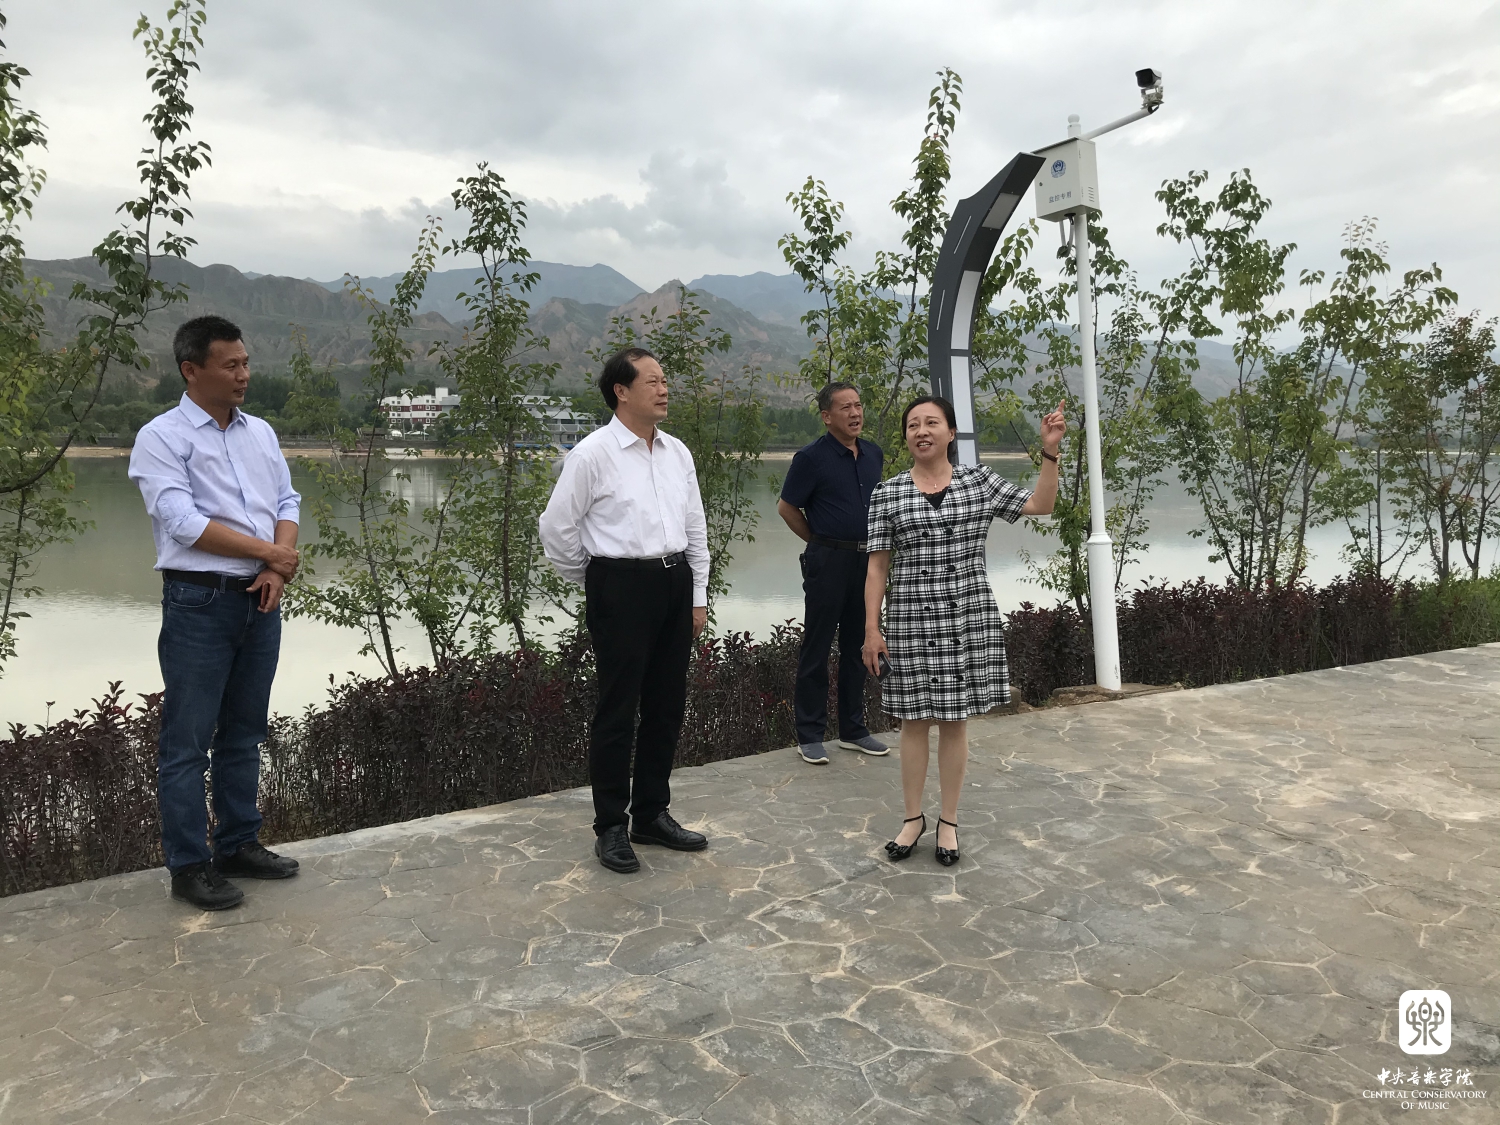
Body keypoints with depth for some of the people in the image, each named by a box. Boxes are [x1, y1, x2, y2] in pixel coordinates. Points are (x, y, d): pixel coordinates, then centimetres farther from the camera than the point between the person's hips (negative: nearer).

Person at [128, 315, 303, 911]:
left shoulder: (260, 433, 13)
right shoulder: (162, 437, -5)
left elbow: (286, 504, 10)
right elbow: (183, 522, -15)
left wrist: (276, 571, -7)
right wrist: (270, 553, -10)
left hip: (260, 601, 6)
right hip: (199, 602, -6)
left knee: (244, 733, 14)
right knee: (188, 742, 0)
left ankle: (239, 844, 26)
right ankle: (189, 866, 10)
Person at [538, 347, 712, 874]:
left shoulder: (678, 453, 10)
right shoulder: (593, 454, -8)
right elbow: (556, 528, -3)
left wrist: (698, 596, 12)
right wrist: (592, 582, 6)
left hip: (675, 582, 6)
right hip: (621, 587, -6)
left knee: (667, 706, 13)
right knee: (618, 710, 1)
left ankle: (652, 814, 28)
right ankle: (610, 827, 15)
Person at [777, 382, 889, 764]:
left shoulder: (874, 455, 9)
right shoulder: (812, 457, -10)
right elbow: (787, 507, -4)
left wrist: (869, 544, 15)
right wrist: (820, 540, 3)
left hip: (867, 559, 6)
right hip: (828, 561, -6)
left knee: (857, 647, 13)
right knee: (817, 649, 1)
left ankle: (853, 729, 23)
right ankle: (809, 735, 10)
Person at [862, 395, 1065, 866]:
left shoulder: (979, 481, 4)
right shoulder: (887, 494, 0)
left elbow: (1040, 507, 5)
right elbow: (877, 567, 1)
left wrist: (1050, 452, -5)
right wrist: (871, 629, -3)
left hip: (968, 618, 1)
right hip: (912, 620, -1)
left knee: (955, 719, 7)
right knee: (914, 719, 7)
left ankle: (949, 821, 22)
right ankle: (913, 818, 24)